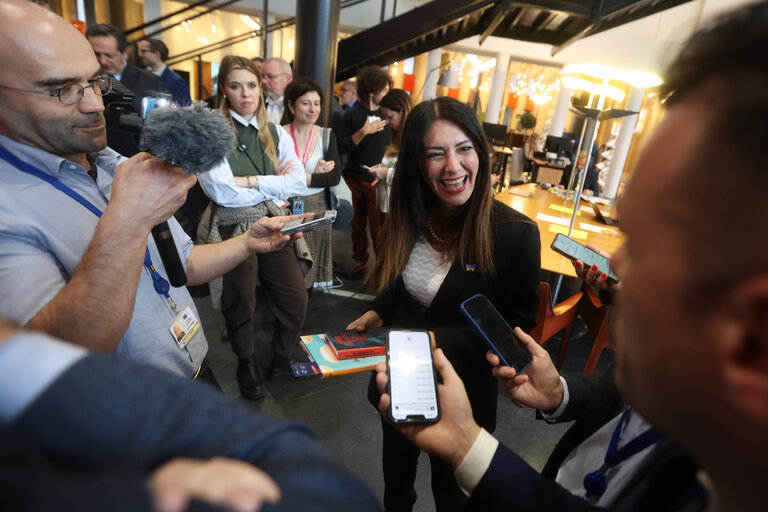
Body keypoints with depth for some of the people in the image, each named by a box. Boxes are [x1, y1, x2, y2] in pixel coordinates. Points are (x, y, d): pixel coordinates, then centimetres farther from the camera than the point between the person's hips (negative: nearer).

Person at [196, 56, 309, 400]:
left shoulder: (276, 134, 9)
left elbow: (299, 182, -4)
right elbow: (222, 192, -17)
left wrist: (251, 182, -13)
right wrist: (274, 185, -8)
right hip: (231, 229, -3)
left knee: (296, 299, 1)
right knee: (240, 304, 10)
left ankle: (282, 357, 30)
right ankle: (246, 364, 39)